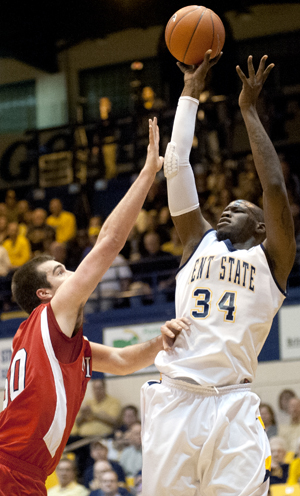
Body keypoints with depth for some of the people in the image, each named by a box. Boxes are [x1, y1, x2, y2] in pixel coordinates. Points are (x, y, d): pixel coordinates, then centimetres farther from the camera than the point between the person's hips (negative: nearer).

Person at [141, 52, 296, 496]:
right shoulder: (199, 243, 20)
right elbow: (177, 168, 17)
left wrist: (249, 112, 6)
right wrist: (190, 94, 18)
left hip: (232, 407, -3)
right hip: (174, 401, 3)